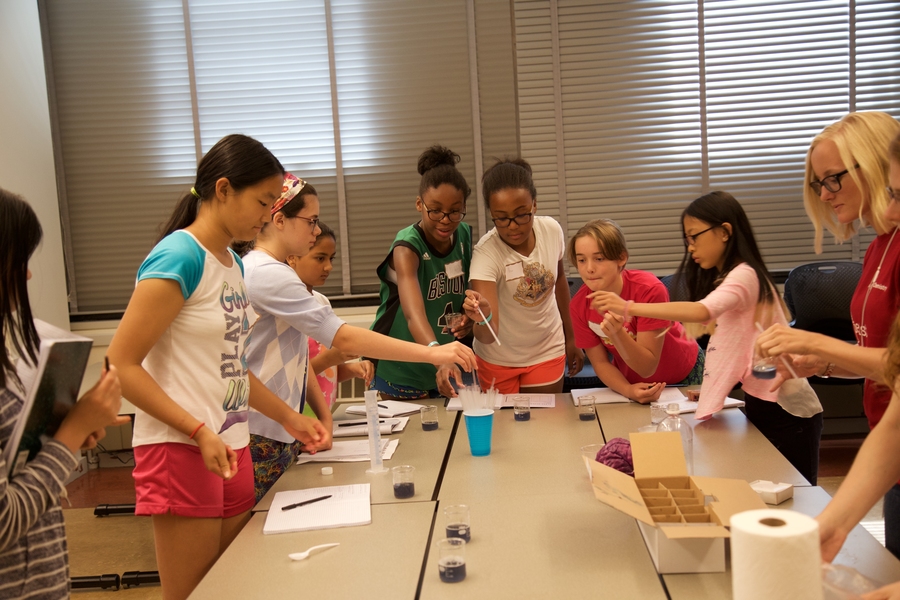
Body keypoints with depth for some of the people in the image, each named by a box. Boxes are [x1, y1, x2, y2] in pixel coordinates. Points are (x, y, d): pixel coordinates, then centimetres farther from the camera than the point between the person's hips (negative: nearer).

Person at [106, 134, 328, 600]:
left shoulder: (233, 263, 12)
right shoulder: (180, 256, -14)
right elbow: (120, 365, -16)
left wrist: (288, 417, 15)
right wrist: (199, 432, -21)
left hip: (232, 449, 8)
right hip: (182, 451, -8)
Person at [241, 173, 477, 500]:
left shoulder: (269, 272, 13)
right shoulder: (267, 274, -18)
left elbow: (298, 358, 13)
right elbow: (343, 338, -23)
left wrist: (324, 417, 3)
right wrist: (432, 353, -22)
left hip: (280, 436, 9)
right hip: (260, 441, -9)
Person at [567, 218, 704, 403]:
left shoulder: (650, 290, -31)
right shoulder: (579, 305, -20)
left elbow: (647, 368, -30)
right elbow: (600, 362, -12)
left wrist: (617, 334, -46)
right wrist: (628, 390, -30)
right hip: (629, 381, 3)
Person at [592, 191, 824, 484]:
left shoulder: (744, 276, -17)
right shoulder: (724, 279, 14)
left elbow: (701, 311, -36)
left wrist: (628, 308, -39)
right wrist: (709, 389, -1)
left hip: (786, 414, -9)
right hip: (759, 404, 9)